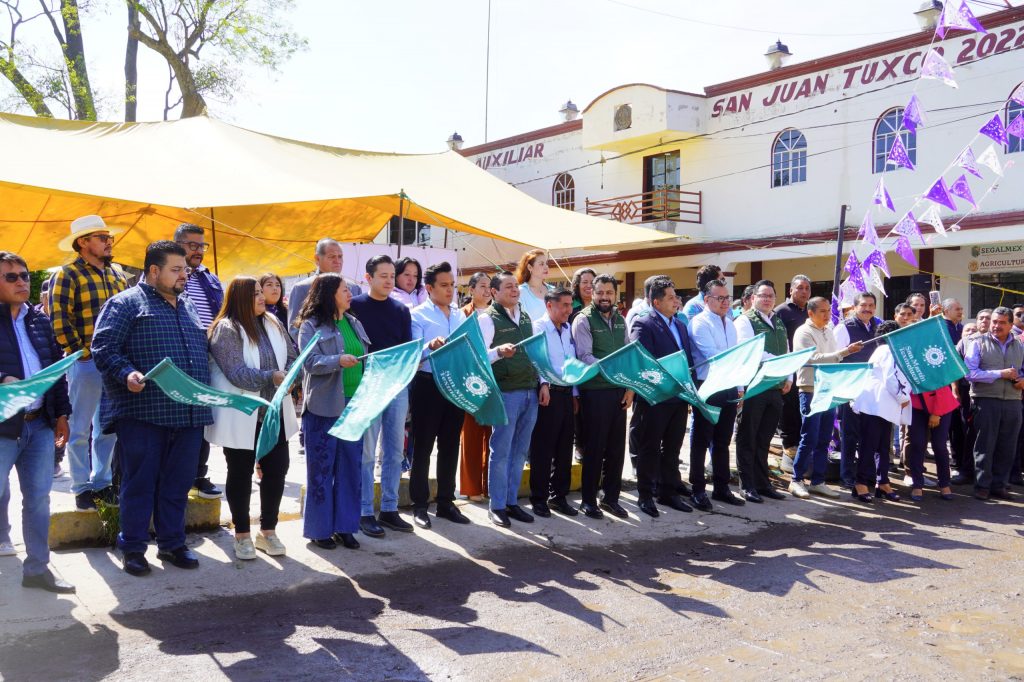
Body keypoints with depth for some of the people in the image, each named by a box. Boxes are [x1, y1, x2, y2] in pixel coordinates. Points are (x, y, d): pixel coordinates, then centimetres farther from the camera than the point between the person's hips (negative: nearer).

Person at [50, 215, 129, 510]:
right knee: (80, 429, 4)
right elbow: (60, 322, -12)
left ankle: (102, 482, 24)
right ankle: (82, 487, 14)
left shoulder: (117, 274, 13)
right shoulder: (67, 275, -6)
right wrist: (82, 353, -13)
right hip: (86, 363, -6)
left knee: (108, 427, 12)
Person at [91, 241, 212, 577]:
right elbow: (104, 346, -9)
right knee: (140, 482, 3)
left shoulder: (188, 307, 21)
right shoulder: (126, 303, -1)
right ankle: (132, 548, 15)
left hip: (189, 413, 6)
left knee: (178, 483, 11)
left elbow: (203, 350, 27)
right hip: (143, 412, -6)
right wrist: (126, 374, -25)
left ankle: (172, 543, 23)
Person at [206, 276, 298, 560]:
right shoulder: (225, 330, -12)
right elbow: (236, 372, -21)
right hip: (241, 417, -6)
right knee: (241, 475, 8)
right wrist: (272, 377, -32)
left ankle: (268, 531, 25)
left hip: (275, 414, 6)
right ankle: (242, 534, 22)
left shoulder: (273, 324, 9)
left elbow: (292, 357, 8)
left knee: (276, 471, 9)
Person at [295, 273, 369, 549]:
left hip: (354, 404, 6)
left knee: (351, 466, 8)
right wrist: (339, 360, -30)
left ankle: (344, 525, 19)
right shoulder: (311, 325, -4)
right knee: (322, 467, 2)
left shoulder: (354, 324, 14)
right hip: (324, 406, -6)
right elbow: (310, 362, -14)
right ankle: (319, 528, 14)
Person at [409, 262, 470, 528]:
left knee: (450, 446, 12)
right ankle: (420, 504, 12)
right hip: (428, 385, -5)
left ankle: (446, 501, 23)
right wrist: (430, 346, -32)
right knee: (423, 446, 3)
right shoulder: (418, 314, -4)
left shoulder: (461, 315, 12)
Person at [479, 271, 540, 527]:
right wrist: (498, 352, -31)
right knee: (501, 451, -1)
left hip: (530, 392, 6)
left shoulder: (526, 317, 15)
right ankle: (497, 506, 8)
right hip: (505, 392, -6)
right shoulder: (488, 318, -5)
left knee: (520, 450, 11)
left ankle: (512, 501, 20)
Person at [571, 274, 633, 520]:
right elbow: (584, 356, -16)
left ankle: (611, 497, 22)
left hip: (619, 391, 6)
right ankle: (588, 500, 13)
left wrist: (630, 386, 2)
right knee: (594, 446, 1)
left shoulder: (620, 321, 13)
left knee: (616, 446, 9)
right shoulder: (584, 320, -6)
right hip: (595, 391, -5)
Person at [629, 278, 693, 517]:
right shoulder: (643, 324, -9)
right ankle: (645, 495, 12)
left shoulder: (680, 325, 16)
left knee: (672, 448, 14)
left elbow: (688, 358, 16)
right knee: (650, 448, 3)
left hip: (679, 397, 7)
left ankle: (669, 492, 24)